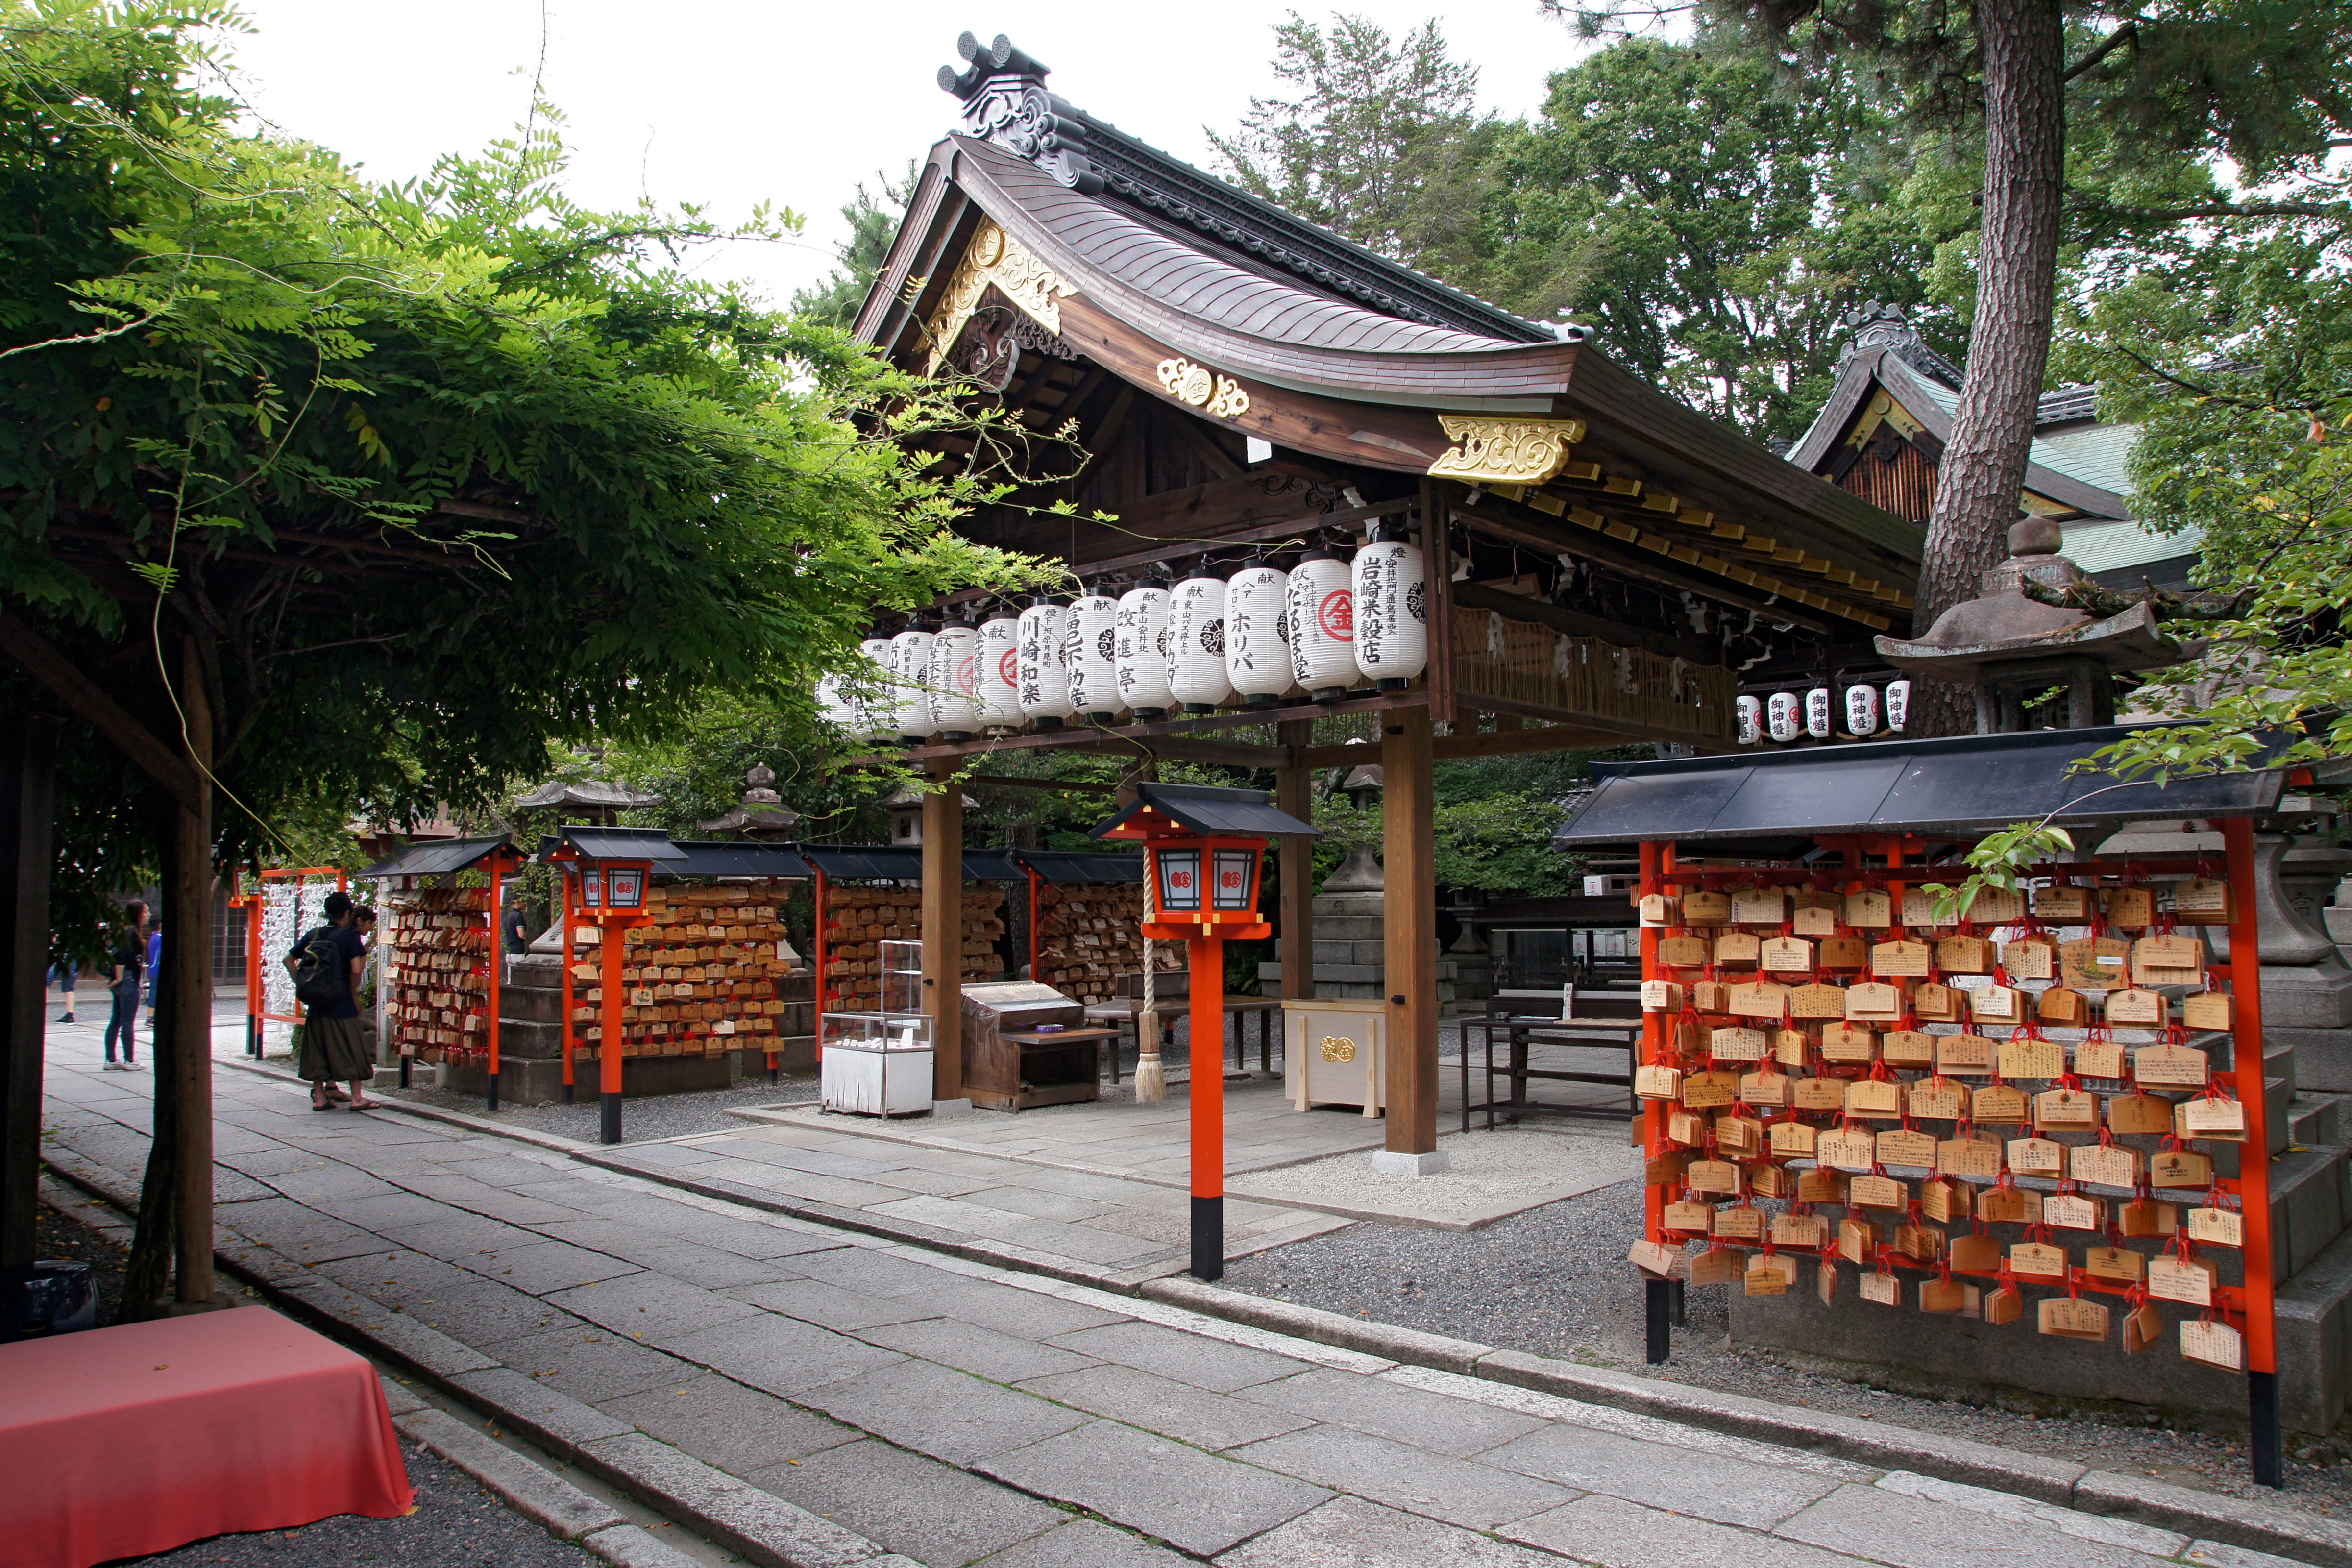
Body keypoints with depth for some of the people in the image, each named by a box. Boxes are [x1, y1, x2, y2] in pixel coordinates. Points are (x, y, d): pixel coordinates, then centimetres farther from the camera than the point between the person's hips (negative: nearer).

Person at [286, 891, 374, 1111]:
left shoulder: (313, 934, 8)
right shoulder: (350, 936, -8)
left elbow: (289, 960, 13)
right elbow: (356, 969, -14)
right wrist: (354, 993, 1)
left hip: (316, 1002, 5)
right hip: (342, 1002, -5)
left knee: (317, 1049, 10)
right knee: (351, 1048, 1)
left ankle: (319, 1097, 14)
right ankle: (357, 1098, 1)